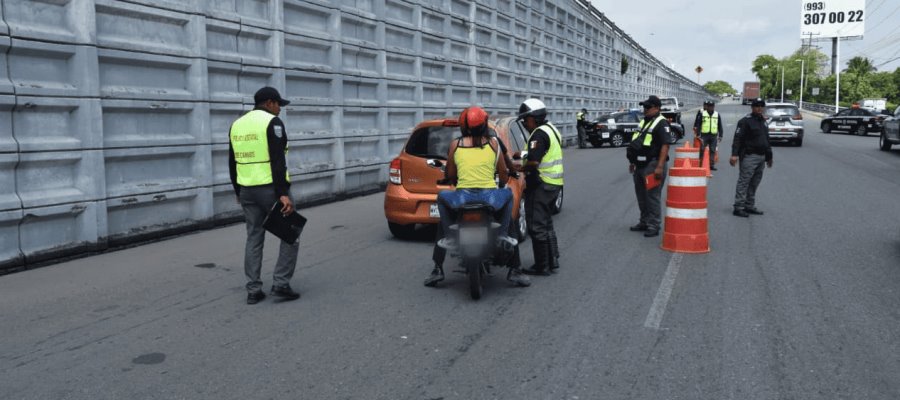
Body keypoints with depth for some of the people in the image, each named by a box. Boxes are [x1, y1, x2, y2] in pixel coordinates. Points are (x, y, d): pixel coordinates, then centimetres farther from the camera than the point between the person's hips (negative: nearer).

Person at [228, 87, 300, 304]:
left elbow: (233, 163, 17)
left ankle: (253, 290, 11)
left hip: (247, 190, 7)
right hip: (270, 189, -7)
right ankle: (281, 284, 0)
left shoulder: (237, 124, 13)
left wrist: (238, 191, 24)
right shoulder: (272, 122, -10)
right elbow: (278, 162, -19)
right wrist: (283, 193, -21)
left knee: (254, 238, 12)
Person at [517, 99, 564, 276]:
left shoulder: (539, 134, -17)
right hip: (554, 183, 11)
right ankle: (553, 261, 26)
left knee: (536, 226, -3)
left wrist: (520, 168, -9)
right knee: (546, 224, 20)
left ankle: (542, 266, 2)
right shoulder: (552, 129, 16)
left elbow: (533, 162, -26)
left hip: (541, 185, -11)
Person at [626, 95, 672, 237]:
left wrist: (660, 167, -25)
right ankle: (644, 222, 28)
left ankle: (654, 226, 1)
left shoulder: (661, 123, -12)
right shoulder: (643, 122, 16)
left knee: (652, 197, -5)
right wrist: (633, 162, 21)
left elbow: (665, 145, -20)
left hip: (652, 166, -9)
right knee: (641, 195, 16)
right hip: (640, 166, 9)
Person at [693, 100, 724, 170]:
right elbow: (697, 125, 0)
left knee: (712, 151, 3)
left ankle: (712, 165, 7)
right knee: (702, 150, -2)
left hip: (713, 136, 3)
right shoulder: (701, 113, 2)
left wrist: (720, 136, 10)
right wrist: (698, 135, -8)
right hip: (704, 135, -3)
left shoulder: (717, 114, 12)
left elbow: (720, 126, 16)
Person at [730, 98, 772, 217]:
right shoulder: (745, 121, -7)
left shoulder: (764, 122, 20)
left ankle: (749, 206, 19)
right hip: (749, 157, -8)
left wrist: (769, 156, 29)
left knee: (754, 184, 11)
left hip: (761, 157, 8)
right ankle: (738, 207, -8)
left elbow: (766, 140, 28)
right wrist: (734, 154, -25)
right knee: (743, 182, -9)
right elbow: (738, 139, -15)